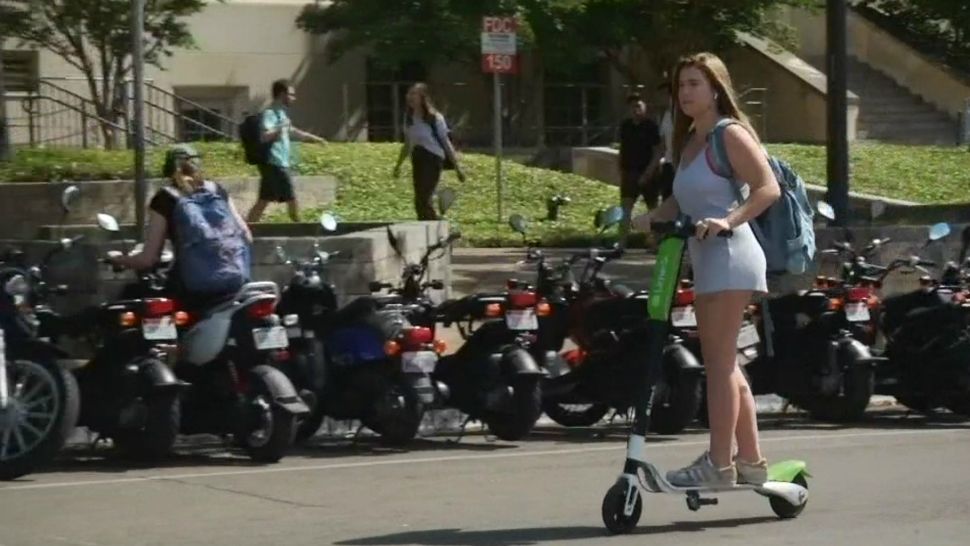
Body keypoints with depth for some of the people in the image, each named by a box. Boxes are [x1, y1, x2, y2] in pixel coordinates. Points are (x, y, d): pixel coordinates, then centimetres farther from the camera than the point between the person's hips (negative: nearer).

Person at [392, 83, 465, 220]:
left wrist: (457, 167, -6)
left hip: (432, 159, -7)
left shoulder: (434, 118, -10)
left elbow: (446, 143, -5)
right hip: (417, 161, 7)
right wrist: (398, 165, 22)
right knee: (420, 203, 7)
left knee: (424, 200, -16)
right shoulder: (409, 118, 7)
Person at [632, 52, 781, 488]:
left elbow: (768, 188, -16)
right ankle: (750, 460, 19)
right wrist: (652, 218, 0)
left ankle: (719, 463, -10)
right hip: (705, 258, 10)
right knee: (723, 364, 13)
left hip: (729, 255, -10)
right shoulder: (689, 142, 19)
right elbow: (681, 203, 17)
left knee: (718, 361, -10)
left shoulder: (730, 136, -7)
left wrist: (729, 220, -28)